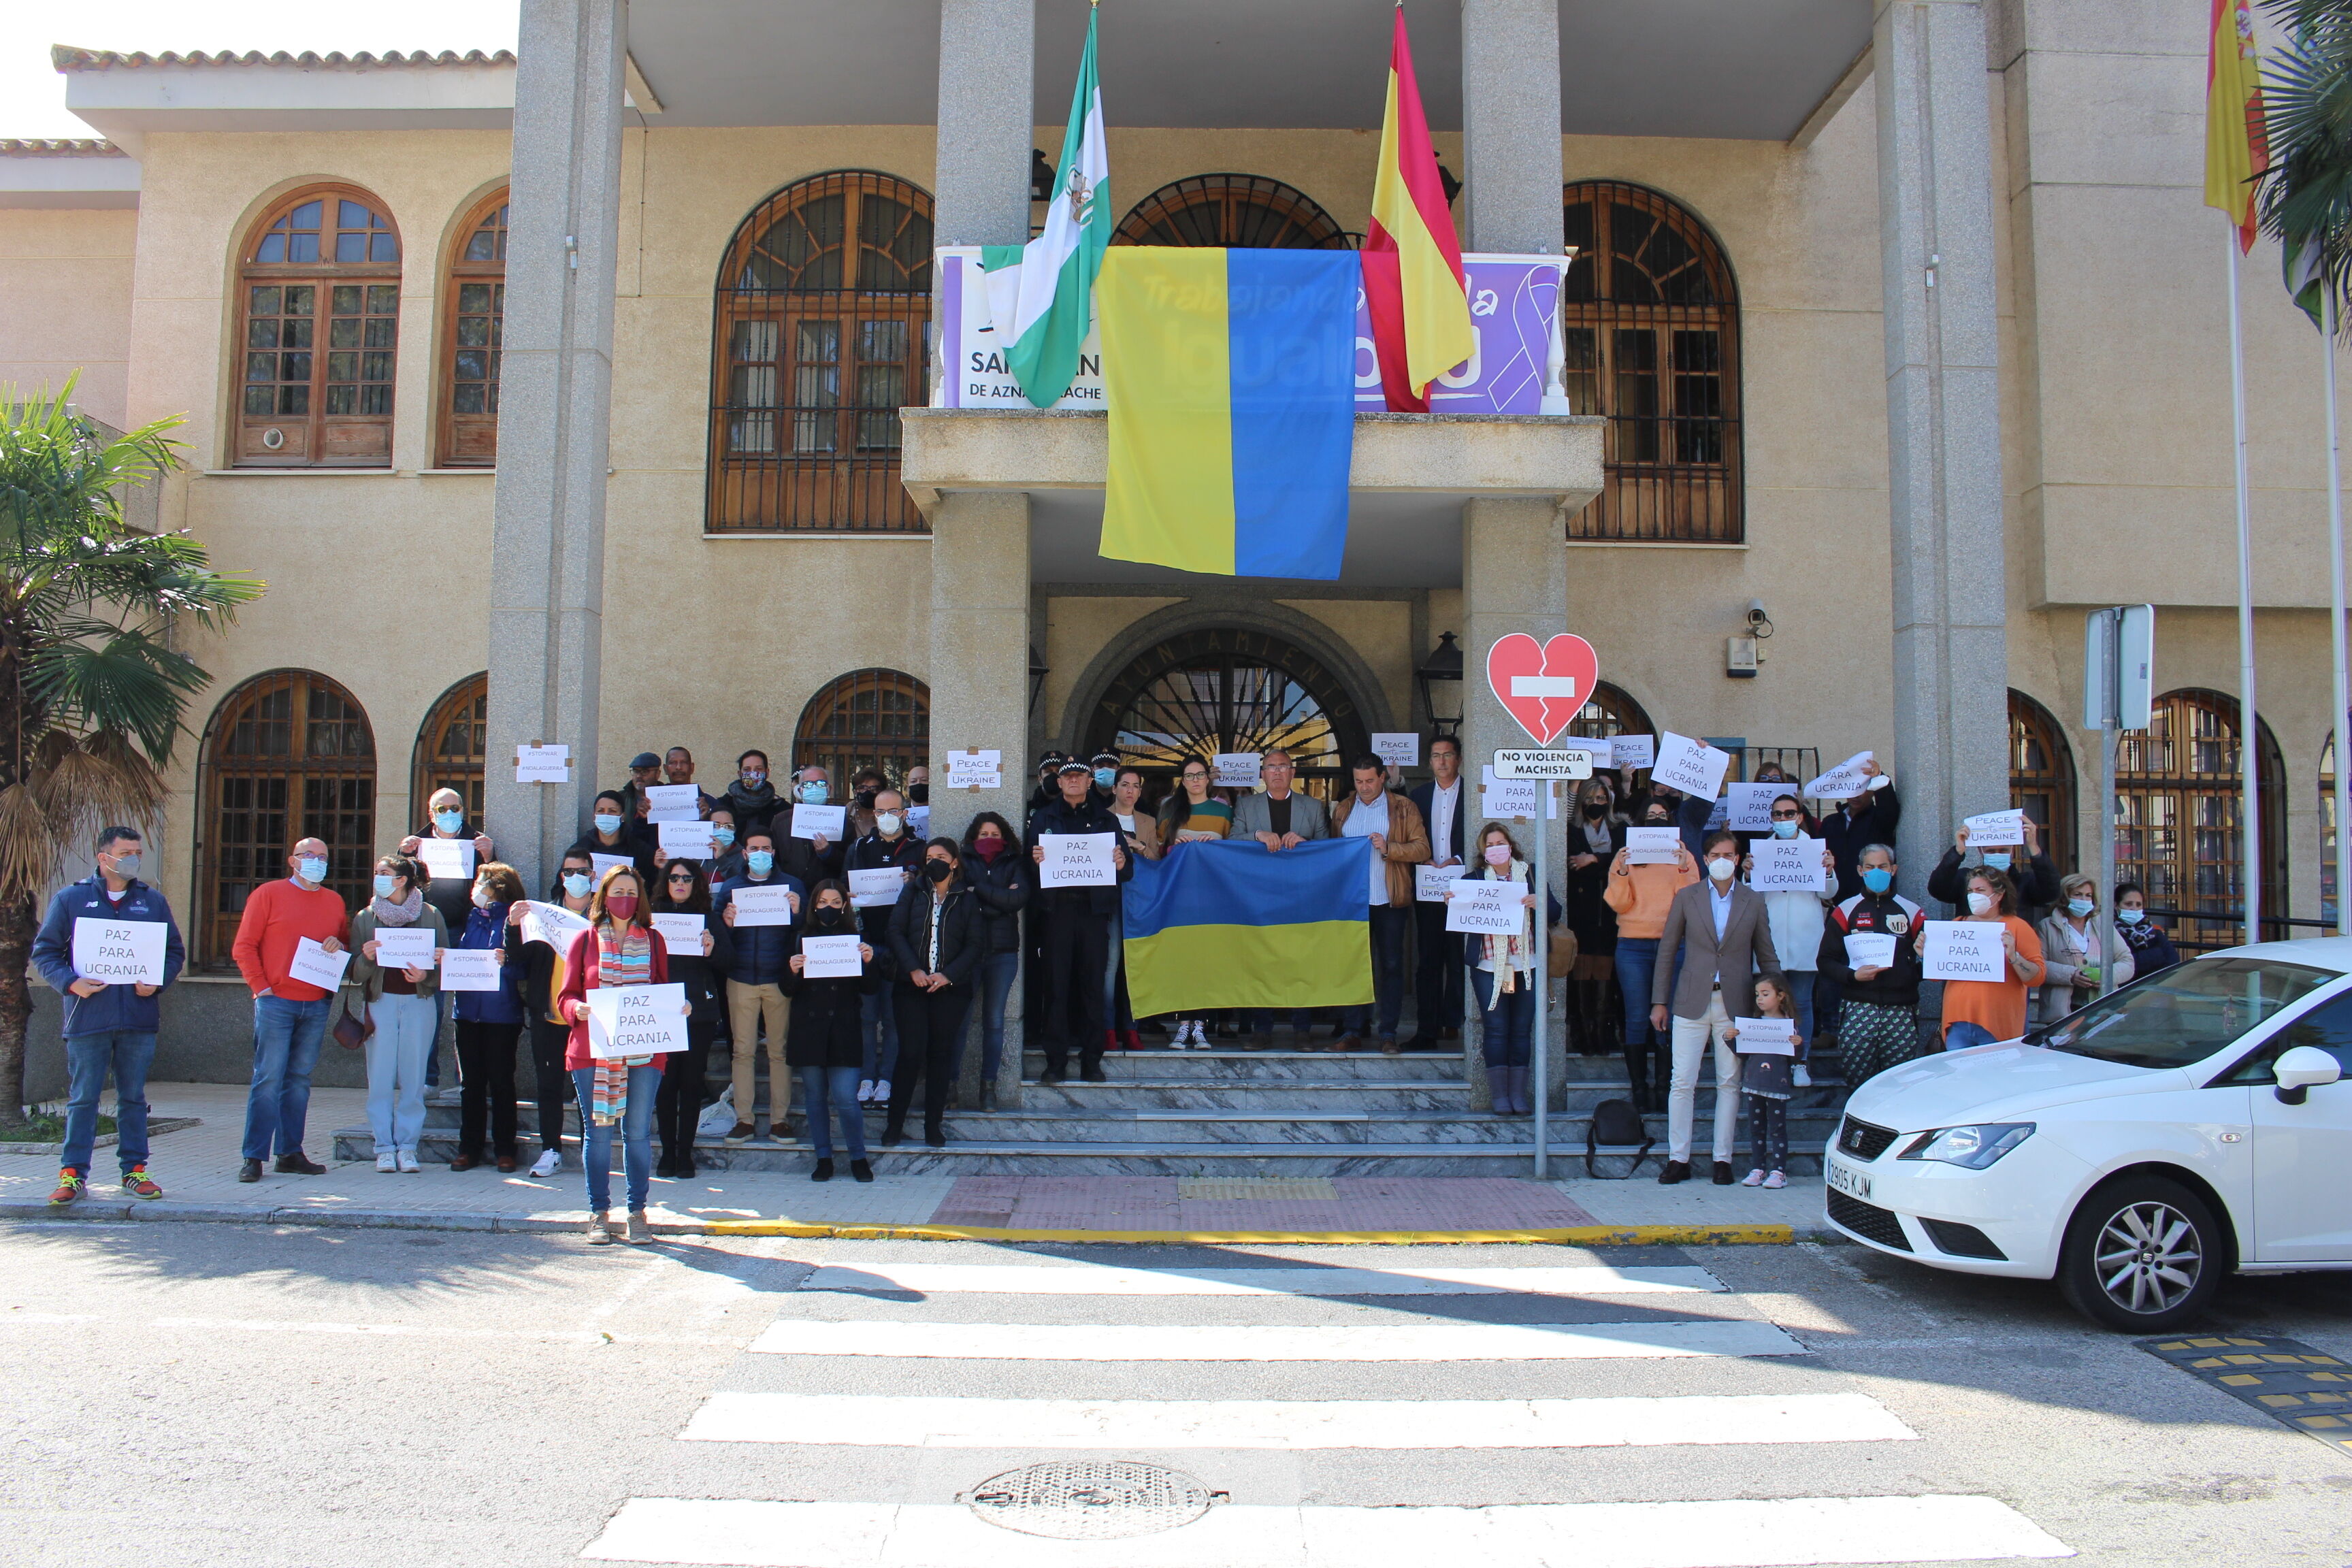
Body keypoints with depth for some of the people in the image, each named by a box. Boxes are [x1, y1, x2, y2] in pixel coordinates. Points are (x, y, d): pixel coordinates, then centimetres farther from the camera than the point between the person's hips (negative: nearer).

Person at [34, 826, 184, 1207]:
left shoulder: (153, 901, 11)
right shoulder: (70, 899, 4)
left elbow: (175, 951, 13)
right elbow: (44, 951, 4)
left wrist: (157, 982, -5)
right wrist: (70, 982, -13)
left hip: (139, 1017, 2)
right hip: (88, 1017, -2)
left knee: (133, 1097, 8)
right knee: (83, 1099, 0)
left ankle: (135, 1170, 14)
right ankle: (73, 1175, 6)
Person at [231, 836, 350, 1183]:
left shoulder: (334, 901, 15)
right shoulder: (269, 894, 2)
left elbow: (347, 941, 23)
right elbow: (244, 946, -1)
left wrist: (340, 945, -1)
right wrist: (261, 987, -9)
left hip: (316, 1005, 4)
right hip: (276, 1001, -4)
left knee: (300, 1080, 7)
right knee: (268, 1079, -6)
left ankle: (291, 1153, 12)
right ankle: (254, 1157, -2)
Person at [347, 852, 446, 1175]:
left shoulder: (431, 916, 5)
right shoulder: (365, 918, 8)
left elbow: (444, 964, 4)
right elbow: (354, 972, 6)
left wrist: (425, 975, -15)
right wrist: (366, 958, -14)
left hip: (419, 1002, -1)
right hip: (380, 1001, 1)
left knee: (413, 1078, 0)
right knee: (380, 1078, -1)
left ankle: (407, 1146, 7)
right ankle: (384, 1147, 6)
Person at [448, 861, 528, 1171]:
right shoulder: (470, 917, 12)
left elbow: (522, 968, -8)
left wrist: (504, 962, -27)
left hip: (502, 1013, -5)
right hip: (467, 1009, 5)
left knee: (501, 1081, 1)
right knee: (470, 1082, 8)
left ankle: (505, 1149, 8)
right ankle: (469, 1148, 15)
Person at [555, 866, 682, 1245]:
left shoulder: (653, 940, 11)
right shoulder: (585, 939, 7)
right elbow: (566, 995, 5)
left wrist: (676, 1009, -7)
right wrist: (577, 1009, -16)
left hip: (645, 1052, 1)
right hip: (592, 1051, -1)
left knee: (638, 1132, 4)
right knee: (597, 1132, 3)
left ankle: (638, 1212, 12)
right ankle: (599, 1213, 13)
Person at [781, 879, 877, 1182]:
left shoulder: (855, 938, 6)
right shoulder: (801, 938, 6)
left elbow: (871, 988, 4)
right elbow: (788, 990, 4)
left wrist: (869, 962, -13)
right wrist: (793, 971, -16)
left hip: (844, 1028, -1)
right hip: (809, 1028, 1)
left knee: (845, 1098, -7)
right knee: (814, 1096, 7)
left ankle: (858, 1158, 9)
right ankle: (823, 1159, 18)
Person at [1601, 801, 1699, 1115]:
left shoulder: (1683, 857, 10)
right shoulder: (1626, 856, 9)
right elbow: (1618, 904, 0)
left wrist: (1684, 869, -14)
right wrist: (1621, 871, -14)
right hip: (1633, 947, 0)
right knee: (1637, 1018, -1)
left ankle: (1662, 1086, 4)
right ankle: (1639, 1088, 3)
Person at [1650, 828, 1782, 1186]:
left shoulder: (1753, 902, 7)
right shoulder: (1687, 898, 6)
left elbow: (1767, 958, 11)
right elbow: (1667, 951, 7)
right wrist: (1659, 1002, 3)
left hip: (1735, 1005, 1)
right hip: (1692, 1003, 0)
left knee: (1730, 1083, 4)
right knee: (1682, 1082, -3)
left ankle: (1723, 1160, 13)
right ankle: (1678, 1159, 5)